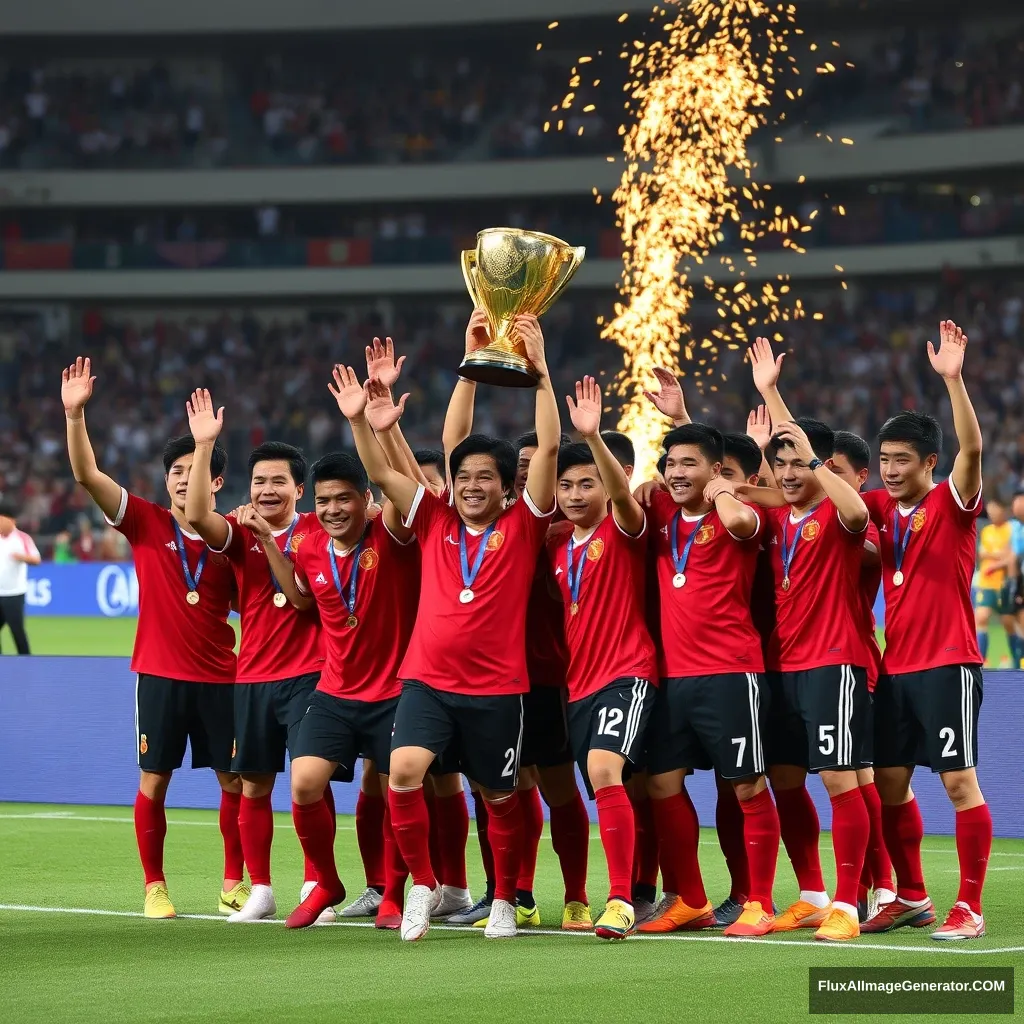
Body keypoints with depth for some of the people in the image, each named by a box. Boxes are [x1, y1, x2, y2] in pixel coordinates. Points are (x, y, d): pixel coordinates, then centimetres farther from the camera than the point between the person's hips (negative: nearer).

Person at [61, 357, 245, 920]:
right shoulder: (145, 522, -2)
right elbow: (87, 475, -11)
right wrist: (75, 413, -23)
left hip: (219, 676, 1)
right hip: (159, 675, -1)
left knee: (234, 779, 4)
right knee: (153, 780, 2)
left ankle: (233, 882, 17)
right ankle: (154, 886, 12)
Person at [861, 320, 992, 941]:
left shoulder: (952, 504, -6)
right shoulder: (880, 507, 9)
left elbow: (972, 447, -24)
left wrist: (953, 377, -34)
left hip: (947, 664, -7)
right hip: (896, 666, 7)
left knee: (959, 779, -7)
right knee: (890, 782, 9)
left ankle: (970, 908, -4)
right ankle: (912, 898, 21)